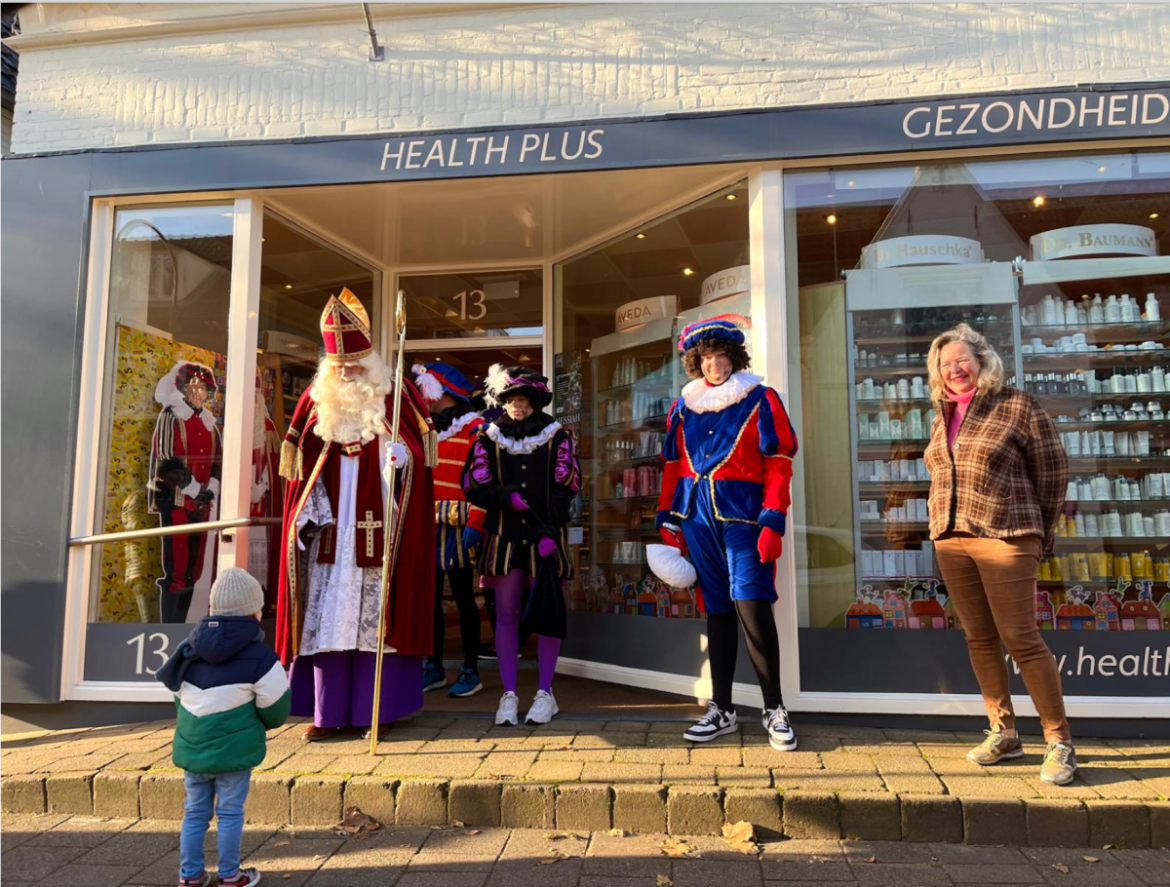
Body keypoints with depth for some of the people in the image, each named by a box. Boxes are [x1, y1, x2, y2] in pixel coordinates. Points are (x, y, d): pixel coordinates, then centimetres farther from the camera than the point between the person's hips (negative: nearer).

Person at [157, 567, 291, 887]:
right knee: (230, 813, 8)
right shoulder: (259, 656, -13)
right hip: (234, 750, -5)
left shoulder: (190, 648, 3)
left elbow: (179, 695, 12)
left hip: (191, 747, 5)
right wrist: (263, 724, 16)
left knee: (195, 811, 17)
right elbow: (275, 711, -7)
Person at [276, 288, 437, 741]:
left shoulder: (394, 396, 1)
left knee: (376, 615, 1)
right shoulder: (317, 400, 9)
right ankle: (328, 713, 12)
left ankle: (374, 711, 11)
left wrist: (397, 456, -21)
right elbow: (302, 467, 10)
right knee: (326, 616, 4)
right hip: (331, 529, 3)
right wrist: (307, 515, 1)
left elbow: (417, 456, 1)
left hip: (378, 529, -3)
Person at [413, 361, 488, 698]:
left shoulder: (473, 429, -7)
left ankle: (470, 671, 12)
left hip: (457, 528, -6)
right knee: (429, 597, 10)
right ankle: (434, 668, 22)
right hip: (426, 527, 7)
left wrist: (475, 525, -20)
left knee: (463, 597, 2)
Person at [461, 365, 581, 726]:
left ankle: (545, 693, 11)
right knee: (506, 615, 4)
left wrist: (550, 530, -11)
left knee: (547, 611, 0)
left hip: (545, 536, -1)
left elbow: (566, 487, -1)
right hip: (503, 536, 2)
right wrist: (507, 497, -14)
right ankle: (509, 695, 11)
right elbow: (473, 486, 4)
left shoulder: (557, 436, 4)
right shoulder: (489, 438, 9)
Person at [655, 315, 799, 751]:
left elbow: (778, 465, -5)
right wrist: (667, 519, 10)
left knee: (752, 606, -10)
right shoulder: (684, 406, 13)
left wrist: (773, 522, -13)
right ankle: (721, 711, 19)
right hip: (697, 517, 4)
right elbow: (673, 466, 15)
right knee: (716, 610, 10)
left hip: (743, 514, -4)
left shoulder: (761, 400, 1)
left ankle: (774, 710, 6)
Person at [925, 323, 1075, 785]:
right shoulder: (942, 418, 14)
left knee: (1021, 639, -5)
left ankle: (1059, 741, 9)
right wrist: (948, 527, 13)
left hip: (1005, 539, -6)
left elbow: (1053, 471, -1)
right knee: (980, 639, 10)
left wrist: (1038, 532, 4)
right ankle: (1003, 733, 22)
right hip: (950, 542, 6)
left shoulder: (1018, 406, -4)